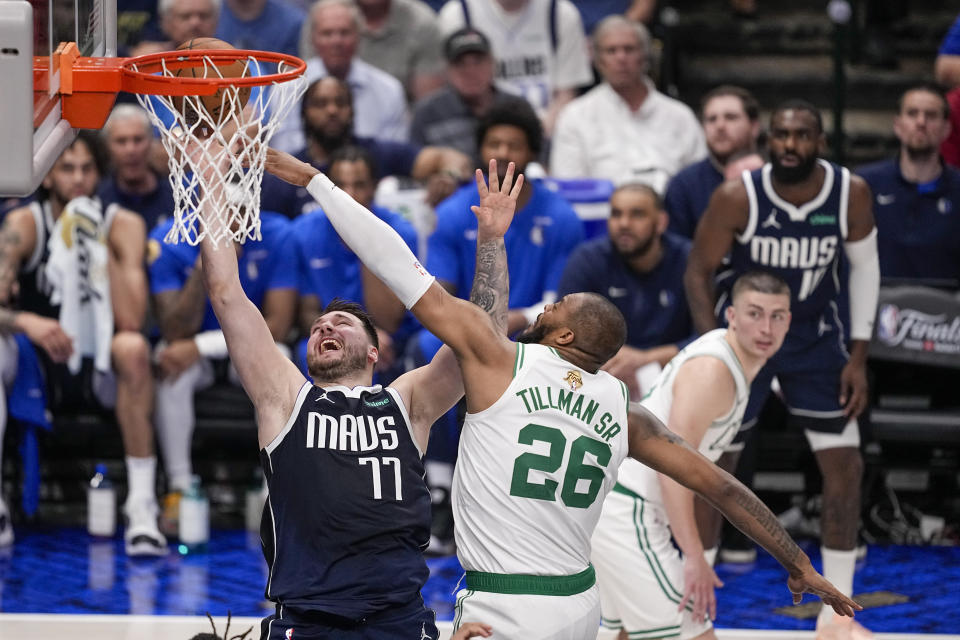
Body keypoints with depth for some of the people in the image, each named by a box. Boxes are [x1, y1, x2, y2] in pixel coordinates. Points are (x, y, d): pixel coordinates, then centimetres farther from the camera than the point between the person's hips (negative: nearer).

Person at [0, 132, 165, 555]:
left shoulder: (123, 226, -7)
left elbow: (132, 320, -21)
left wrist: (98, 244, -24)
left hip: (101, 372, 0)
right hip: (39, 369, 0)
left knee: (132, 346, -34)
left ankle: (142, 508, -33)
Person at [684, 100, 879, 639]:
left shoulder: (851, 193, -17)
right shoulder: (738, 198, -23)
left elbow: (865, 266, -2)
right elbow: (699, 271, -12)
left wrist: (859, 355, -5)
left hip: (817, 336, 2)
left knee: (845, 465, -3)